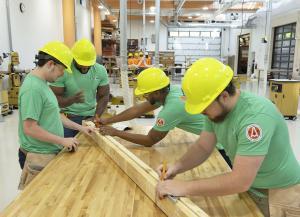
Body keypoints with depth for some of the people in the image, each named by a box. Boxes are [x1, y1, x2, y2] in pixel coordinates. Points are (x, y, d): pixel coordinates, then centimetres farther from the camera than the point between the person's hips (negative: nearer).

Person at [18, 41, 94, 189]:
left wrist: (79, 127, 12)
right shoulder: (33, 88, -23)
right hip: (39, 157, -9)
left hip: (49, 152, 9)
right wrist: (62, 141, -18)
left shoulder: (41, 83, 7)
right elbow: (30, 128, -24)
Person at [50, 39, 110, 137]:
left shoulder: (100, 70, -4)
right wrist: (72, 99, -32)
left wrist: (96, 117, -11)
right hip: (67, 118, -3)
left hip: (90, 117, 3)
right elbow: (54, 98, -14)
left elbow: (103, 97, 1)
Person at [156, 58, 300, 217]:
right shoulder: (215, 108, -9)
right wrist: (177, 167, -18)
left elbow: (241, 181, -36)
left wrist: (185, 187, -32)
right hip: (248, 188, 6)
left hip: (280, 195, -6)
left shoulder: (256, 115, -34)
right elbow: (202, 148, -1)